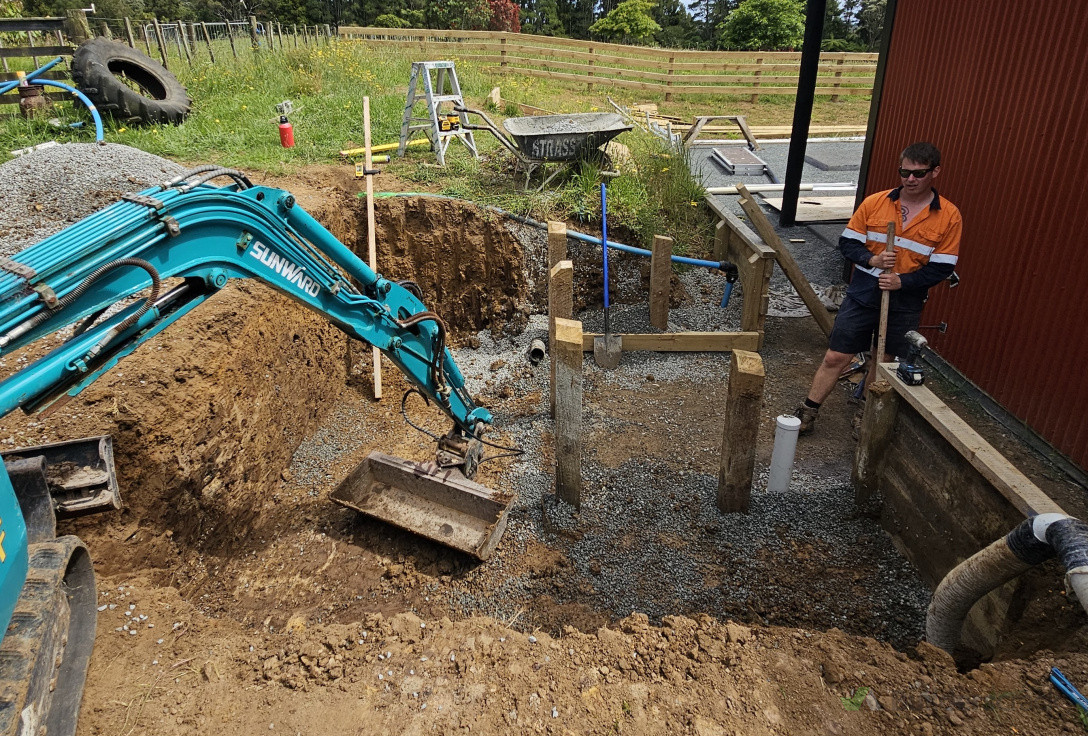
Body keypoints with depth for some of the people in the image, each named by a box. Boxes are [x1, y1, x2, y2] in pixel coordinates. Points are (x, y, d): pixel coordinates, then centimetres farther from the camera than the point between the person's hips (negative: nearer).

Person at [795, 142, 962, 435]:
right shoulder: (874, 203, -4)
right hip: (862, 296, 0)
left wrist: (902, 281, -21)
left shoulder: (949, 217, -6)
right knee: (835, 357, 2)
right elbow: (847, 242, 0)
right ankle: (808, 413, 15)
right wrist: (872, 260, -19)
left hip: (905, 304, 0)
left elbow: (942, 267, -7)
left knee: (883, 363, 14)